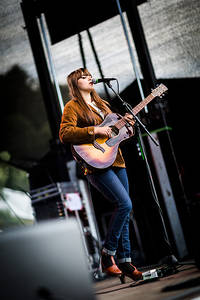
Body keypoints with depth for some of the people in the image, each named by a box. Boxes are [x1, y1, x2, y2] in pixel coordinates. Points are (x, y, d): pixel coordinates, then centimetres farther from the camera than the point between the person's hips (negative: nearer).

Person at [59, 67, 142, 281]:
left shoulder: (102, 104, 21)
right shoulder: (72, 107, 0)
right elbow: (64, 134, -15)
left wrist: (126, 123, 5)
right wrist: (95, 130, -20)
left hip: (116, 161, 8)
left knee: (124, 211, 5)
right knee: (125, 204, -19)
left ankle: (124, 260, 12)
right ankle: (108, 253, -6)